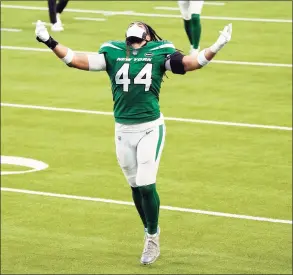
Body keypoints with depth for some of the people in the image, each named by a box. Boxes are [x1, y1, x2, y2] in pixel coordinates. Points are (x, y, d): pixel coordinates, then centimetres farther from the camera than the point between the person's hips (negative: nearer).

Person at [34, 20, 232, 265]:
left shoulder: (159, 52, 4)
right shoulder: (113, 52, 10)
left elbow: (190, 63, -1)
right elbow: (78, 61, 6)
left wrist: (216, 47, -12)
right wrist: (49, 42, 0)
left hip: (150, 128, -3)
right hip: (123, 130, 3)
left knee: (146, 185, -8)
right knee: (136, 186, 9)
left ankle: (153, 239, 9)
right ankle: (150, 235, 26)